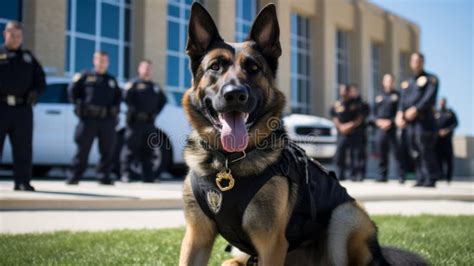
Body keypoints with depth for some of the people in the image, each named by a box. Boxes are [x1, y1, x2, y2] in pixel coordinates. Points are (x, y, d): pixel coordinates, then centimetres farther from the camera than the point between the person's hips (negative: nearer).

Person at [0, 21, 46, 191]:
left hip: (23, 108, 3)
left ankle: (22, 182, 7)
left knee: (23, 148, 2)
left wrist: (35, 91, -2)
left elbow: (40, 79, 18)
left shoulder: (28, 57, 18)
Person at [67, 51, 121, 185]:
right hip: (88, 119, -3)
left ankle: (104, 176, 11)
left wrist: (115, 109, 10)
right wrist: (79, 104, -2)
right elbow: (72, 92, 7)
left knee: (107, 150, 2)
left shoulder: (112, 80, 19)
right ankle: (75, 176, 5)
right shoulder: (85, 76, 8)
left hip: (107, 120, 3)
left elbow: (118, 96, 24)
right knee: (83, 148, -2)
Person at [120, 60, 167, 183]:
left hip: (150, 122, 6)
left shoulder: (155, 87, 19)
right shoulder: (134, 84, 0)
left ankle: (148, 176, 13)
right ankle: (125, 174, -4)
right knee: (130, 149, -7)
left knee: (147, 150, 8)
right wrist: (135, 111, -17)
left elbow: (163, 100, 26)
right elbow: (126, 97, -14)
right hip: (135, 121, -6)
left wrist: (156, 112, 12)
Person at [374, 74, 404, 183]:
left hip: (392, 128, -4)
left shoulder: (396, 95, 4)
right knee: (381, 152, 6)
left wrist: (391, 122, -12)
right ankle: (382, 175, 13)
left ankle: (401, 176, -4)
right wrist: (378, 120, -1)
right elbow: (374, 111, 17)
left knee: (396, 152, -8)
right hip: (380, 128, 4)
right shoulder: (379, 96, 17)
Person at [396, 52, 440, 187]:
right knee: (415, 152, 6)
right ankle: (421, 179, 13)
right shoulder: (407, 83, 21)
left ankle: (431, 179, -5)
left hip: (424, 120, -6)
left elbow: (429, 98, -10)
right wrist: (399, 115, -6)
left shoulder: (431, 79, 3)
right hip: (409, 122, 6)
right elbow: (402, 100, 12)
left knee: (426, 151, -10)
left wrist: (416, 109, -21)